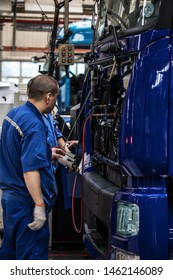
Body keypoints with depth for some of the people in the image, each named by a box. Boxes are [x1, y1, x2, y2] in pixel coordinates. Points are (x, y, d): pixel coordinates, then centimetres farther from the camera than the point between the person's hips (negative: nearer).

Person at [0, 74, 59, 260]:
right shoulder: (34, 126, -21)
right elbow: (30, 170, -27)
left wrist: (49, 153, 31)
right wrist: (39, 206, -25)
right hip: (26, 202, -9)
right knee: (32, 256, 0)